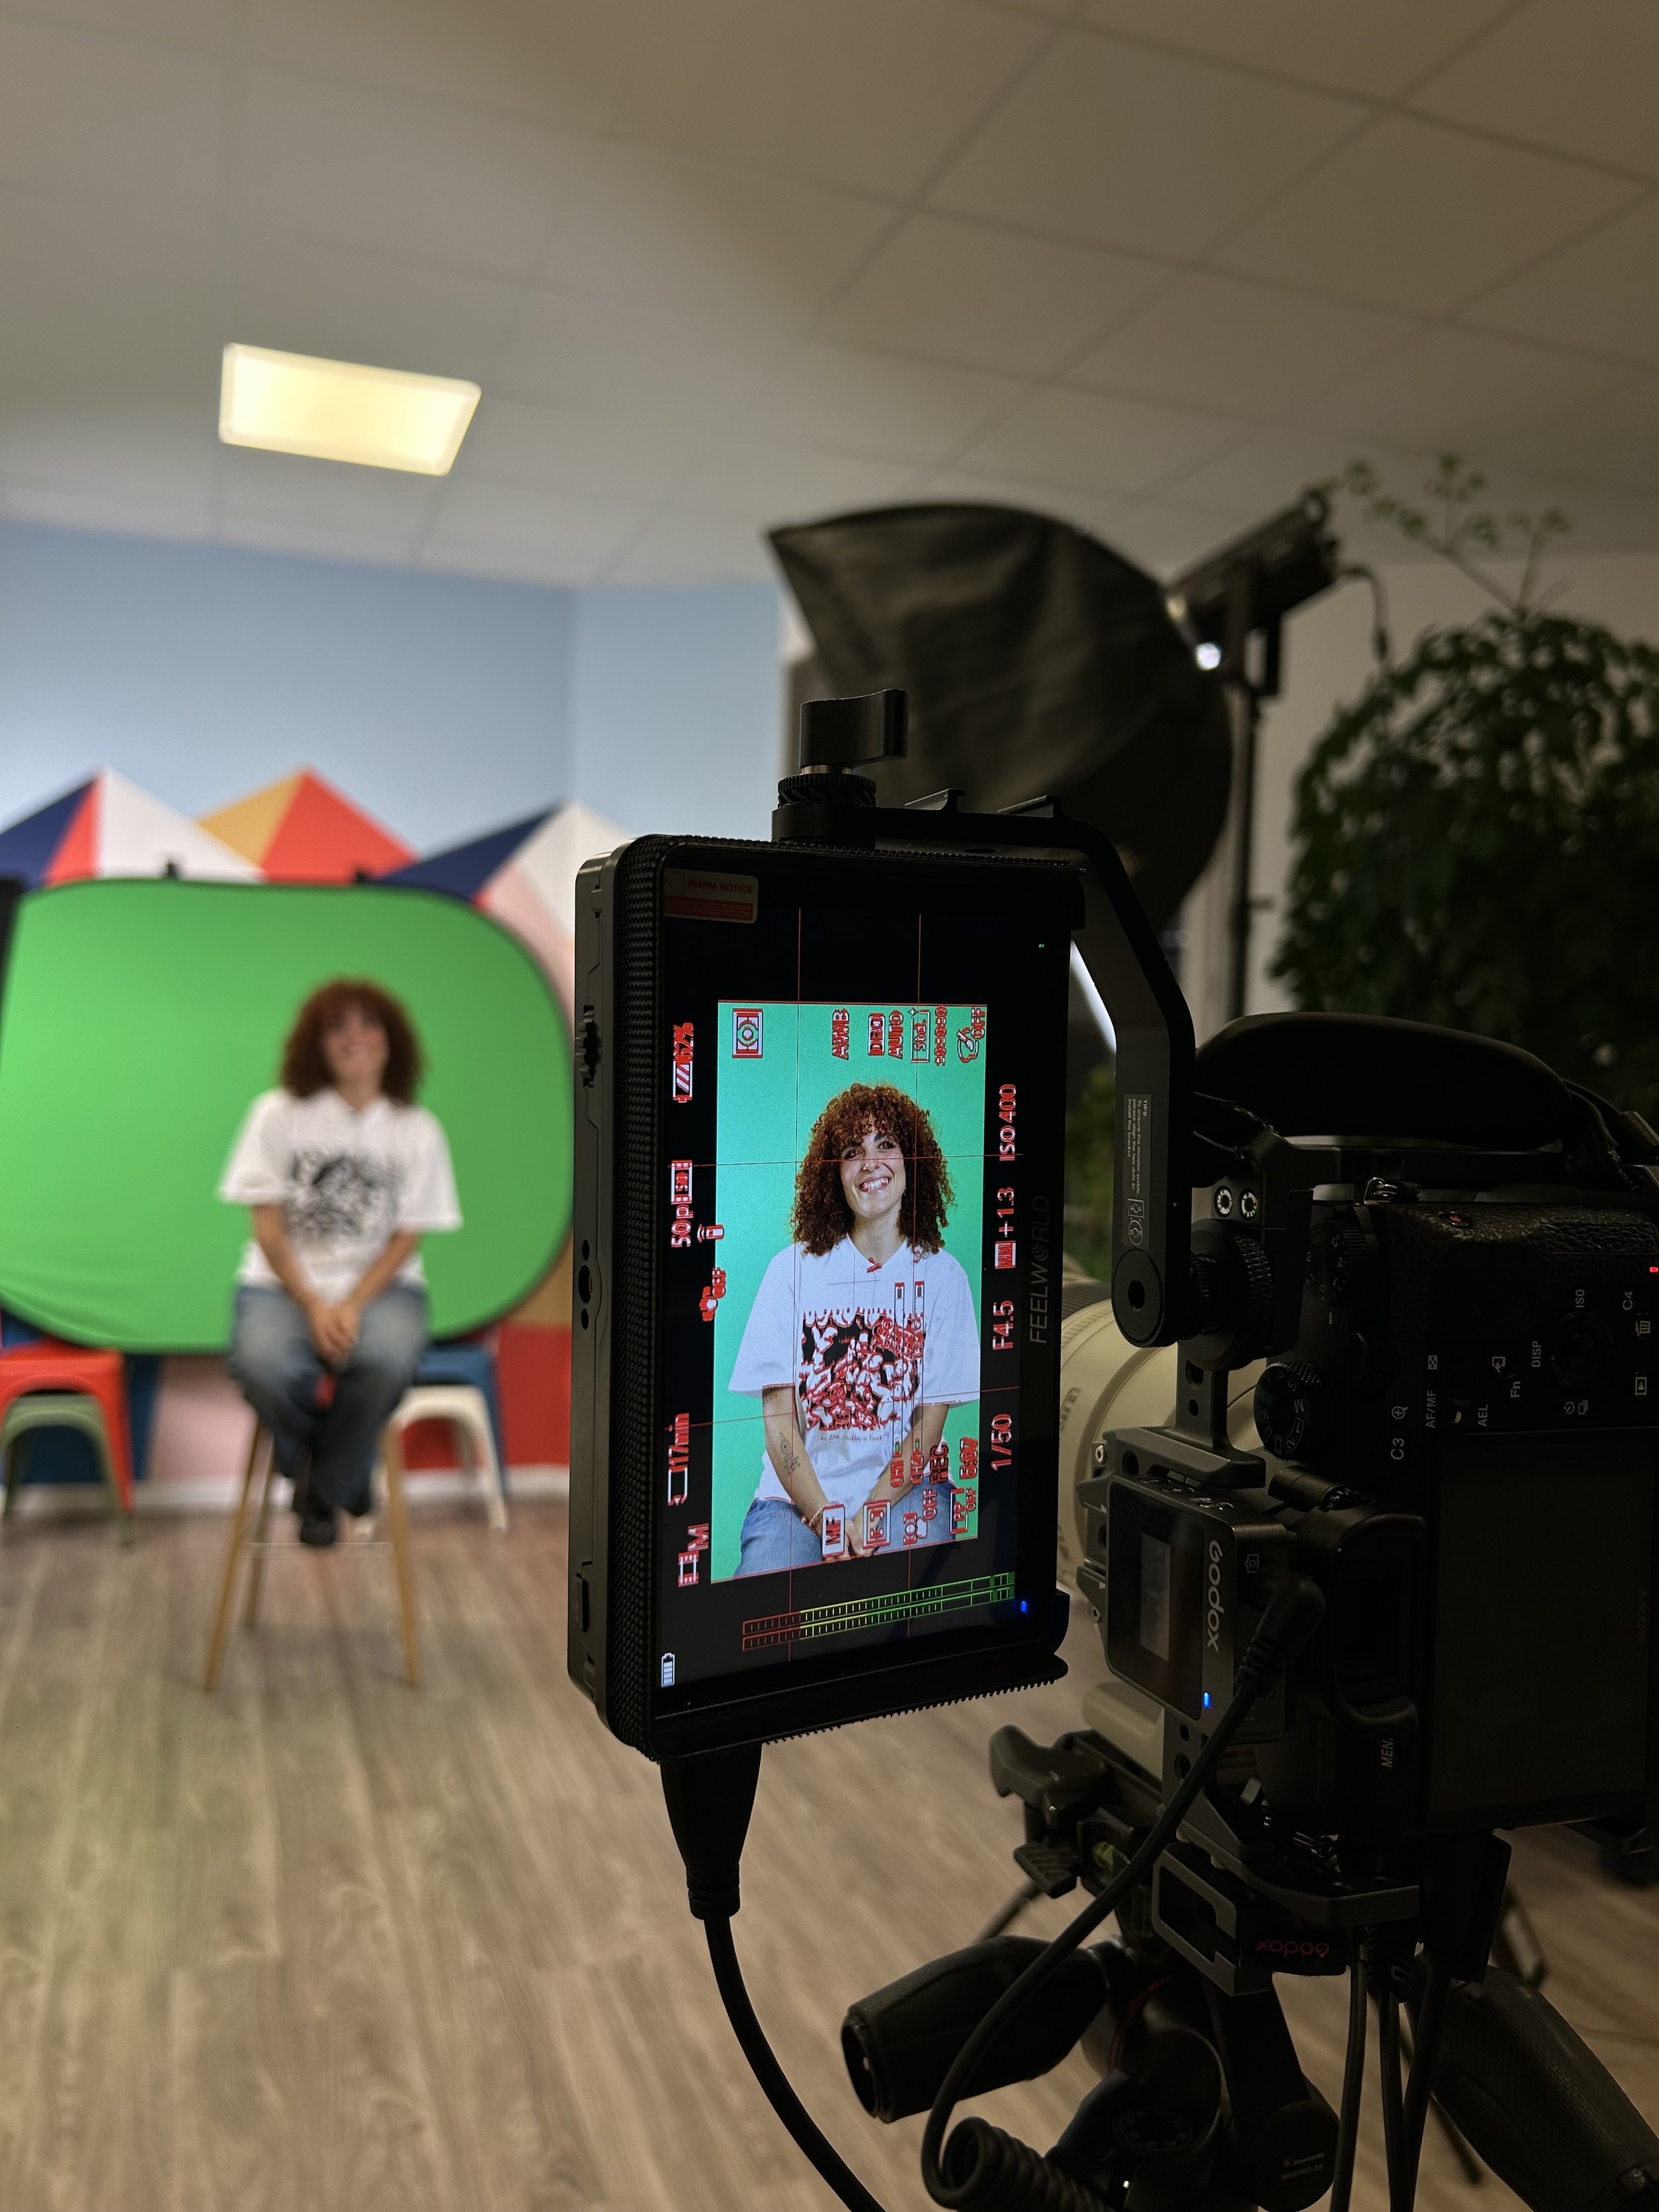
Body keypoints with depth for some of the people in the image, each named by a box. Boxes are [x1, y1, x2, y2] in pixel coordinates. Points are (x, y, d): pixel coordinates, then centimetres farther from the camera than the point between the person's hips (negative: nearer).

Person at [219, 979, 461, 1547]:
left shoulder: (418, 1129, 0)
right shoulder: (278, 1113, -2)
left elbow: (406, 1239, -1)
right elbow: (268, 1227, -4)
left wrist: (353, 1306, -16)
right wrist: (314, 1305, -16)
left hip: (381, 1283, 0)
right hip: (284, 1281, 0)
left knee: (387, 1360, -35)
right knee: (263, 1365, -34)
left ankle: (323, 1490, -5)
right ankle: (345, 1475, 0)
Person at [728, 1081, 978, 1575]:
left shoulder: (942, 1275, 1)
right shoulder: (794, 1269, -2)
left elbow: (930, 1421, -3)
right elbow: (778, 1416, -5)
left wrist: (865, 1519, -14)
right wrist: (826, 1520, -16)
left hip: (902, 1485, 0)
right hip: (799, 1491, 0)